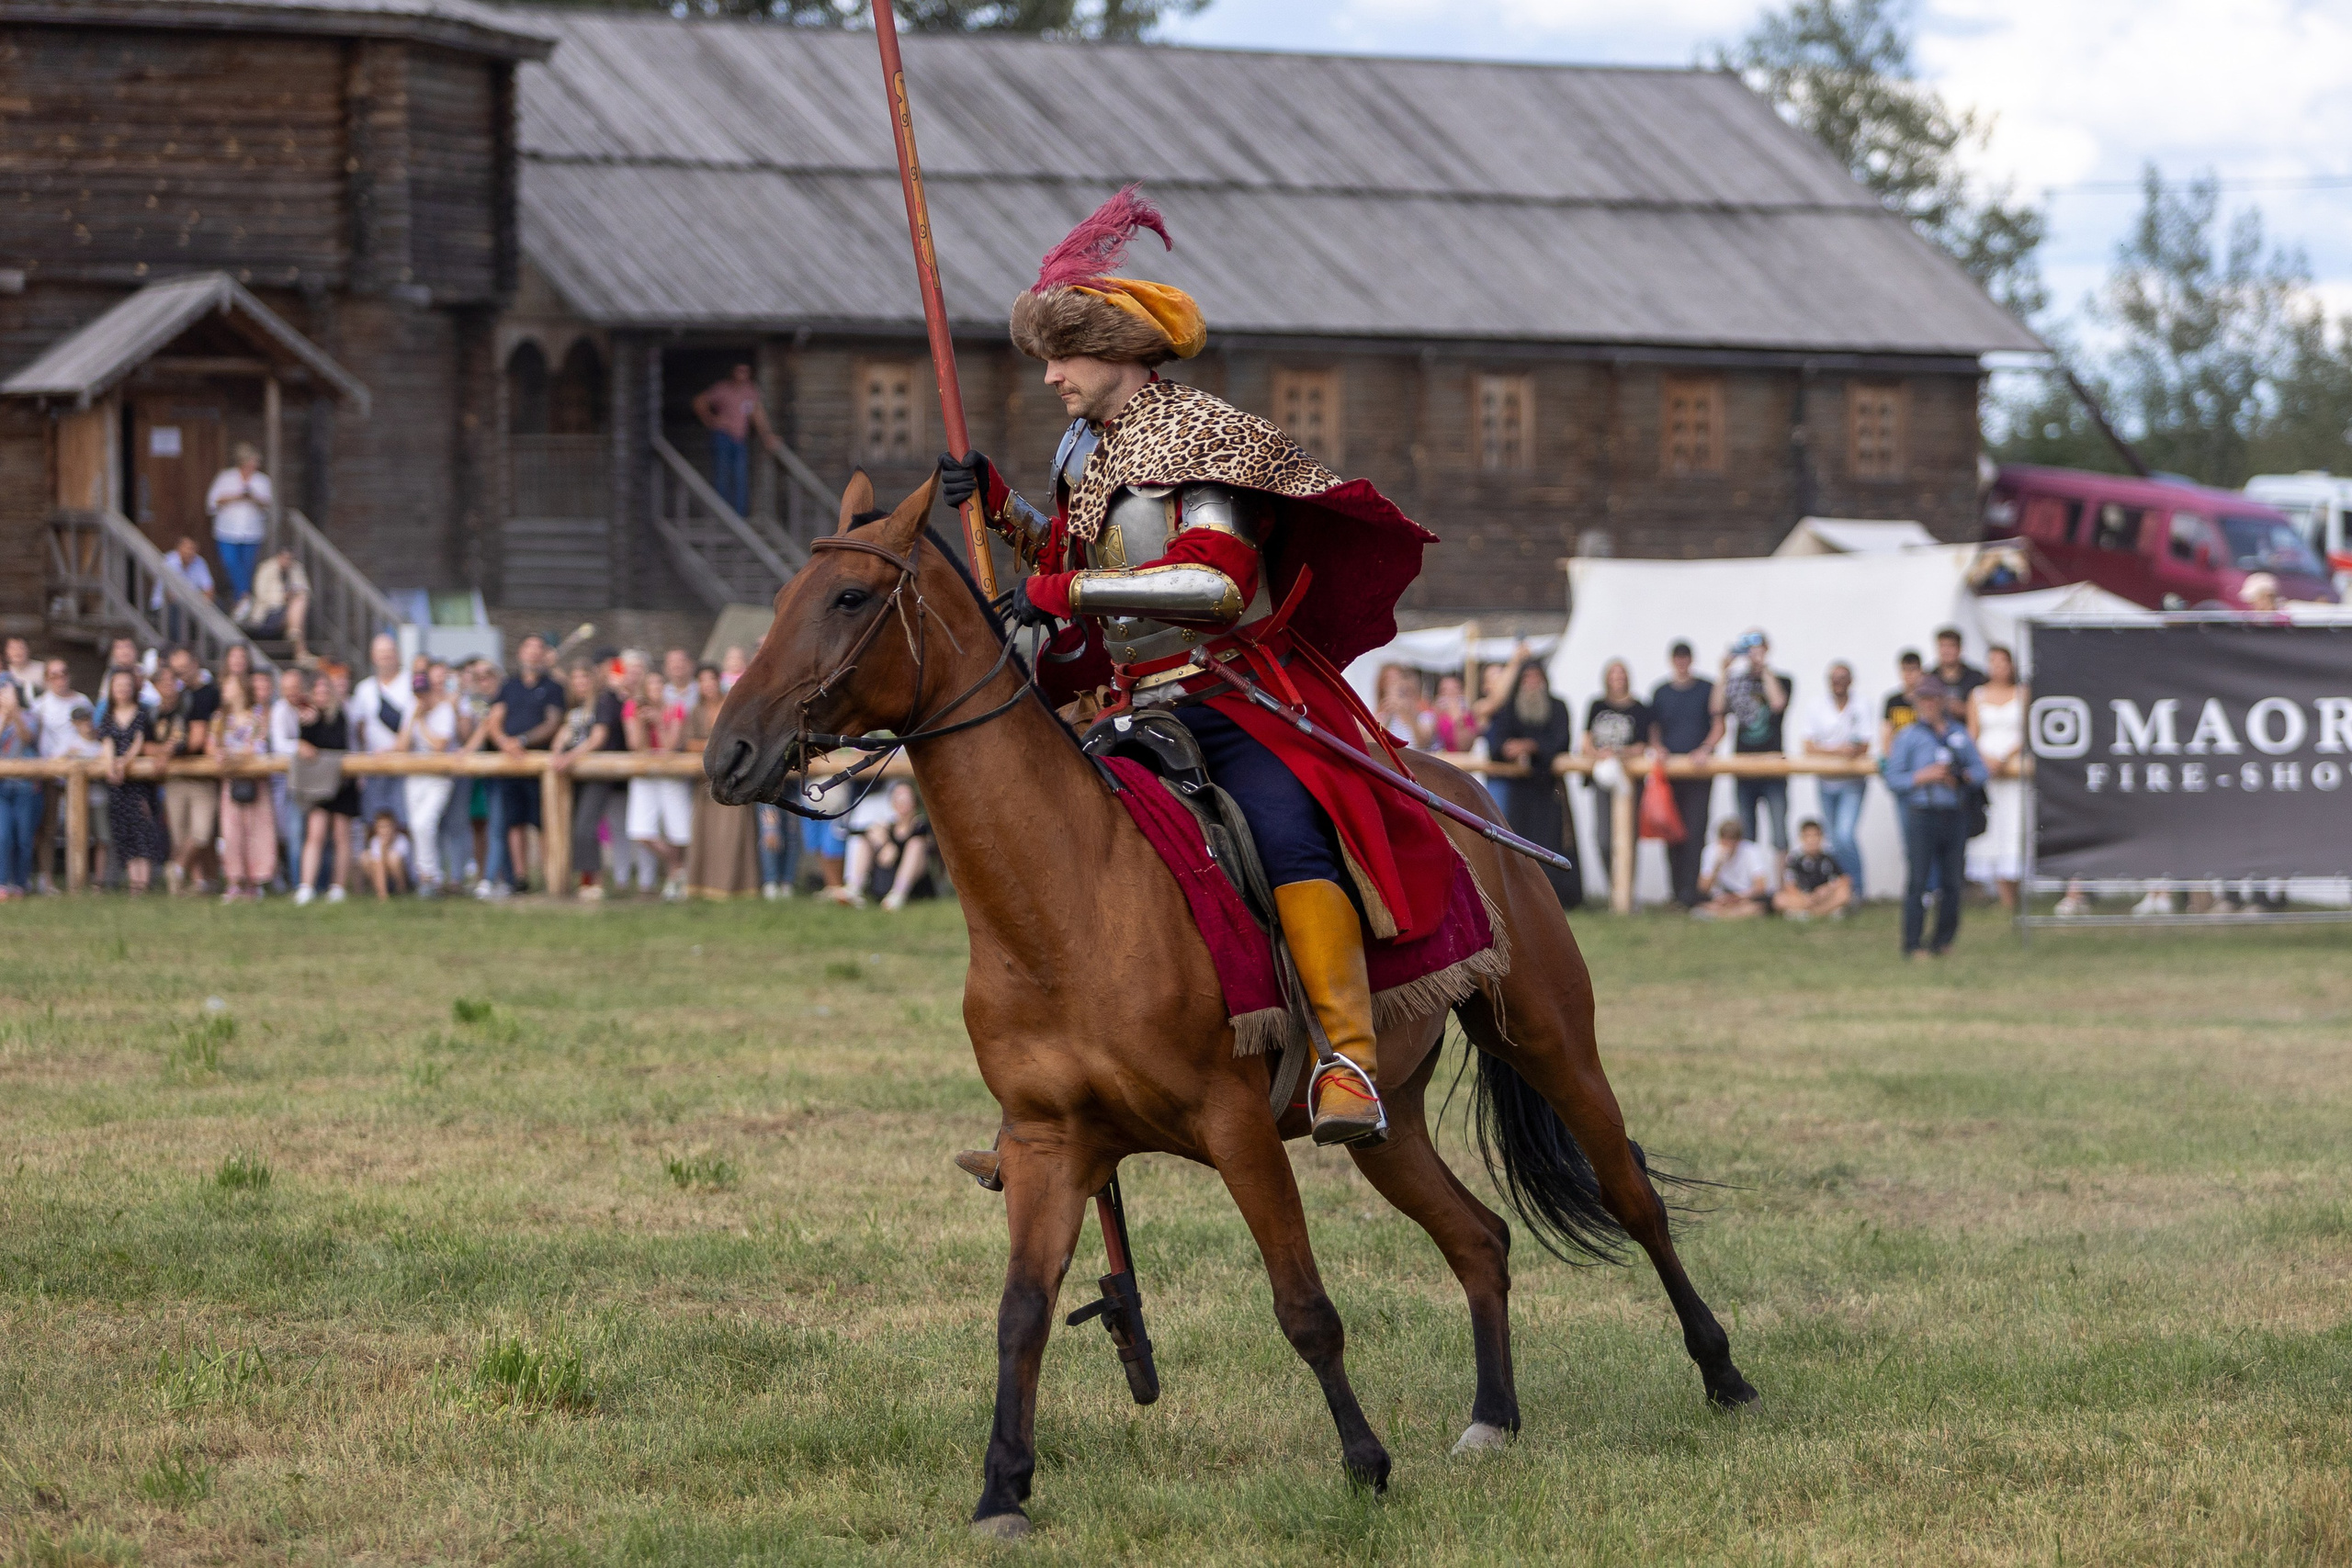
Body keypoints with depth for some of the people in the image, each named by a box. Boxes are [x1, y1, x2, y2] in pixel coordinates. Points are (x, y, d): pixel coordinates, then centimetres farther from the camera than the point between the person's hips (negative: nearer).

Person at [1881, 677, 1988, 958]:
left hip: (1955, 816, 4)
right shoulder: (1908, 736, 3)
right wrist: (1924, 777, -14)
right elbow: (1893, 778, -1)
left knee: (1951, 881, 5)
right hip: (1921, 816, -3)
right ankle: (1912, 944, -3)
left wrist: (1960, 777, -5)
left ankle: (1942, 941, 15)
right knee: (1917, 880, -6)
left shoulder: (1959, 733, 13)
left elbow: (1980, 770, 15)